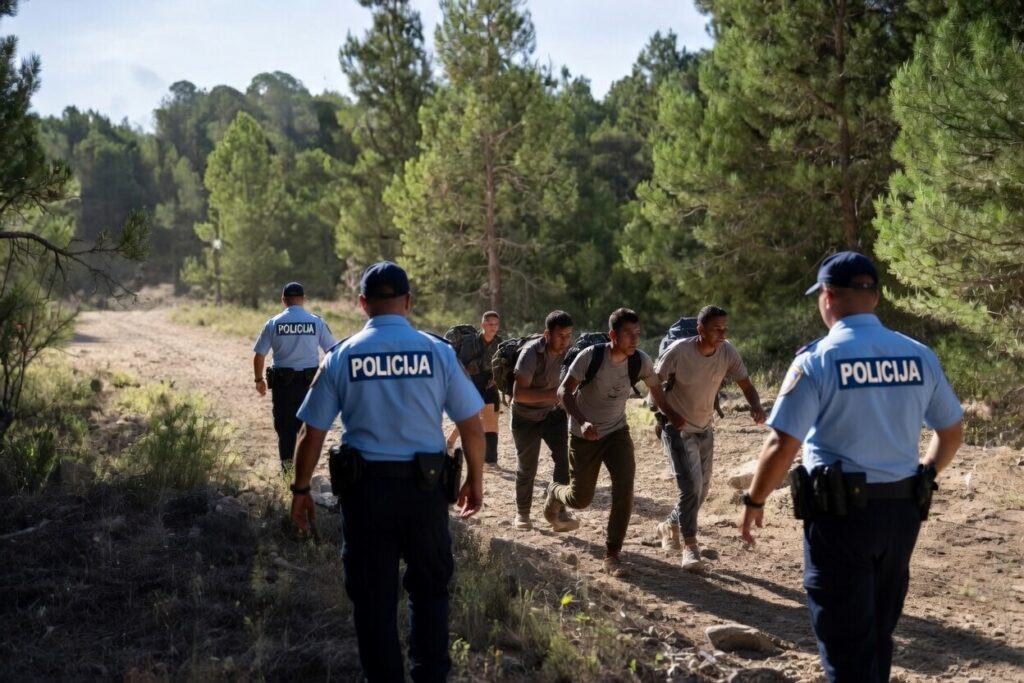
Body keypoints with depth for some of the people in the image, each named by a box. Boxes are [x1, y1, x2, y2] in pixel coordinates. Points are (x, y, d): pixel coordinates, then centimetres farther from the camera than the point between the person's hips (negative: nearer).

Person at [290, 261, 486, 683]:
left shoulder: (342, 356, -2)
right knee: (429, 586, 20)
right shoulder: (437, 351, -3)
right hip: (423, 487, 0)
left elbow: (311, 434, -1)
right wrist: (475, 480, 13)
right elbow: (472, 426, -1)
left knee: (373, 595, 13)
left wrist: (301, 490, 11)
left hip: (364, 487, 0)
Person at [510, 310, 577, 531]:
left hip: (554, 413, 3)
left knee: (564, 458, -15)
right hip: (526, 416, -3)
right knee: (527, 467, 7)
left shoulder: (571, 350, -16)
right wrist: (554, 393, -41)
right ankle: (522, 513, 28)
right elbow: (519, 393, -34)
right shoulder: (531, 353, -29)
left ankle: (559, 511, -7)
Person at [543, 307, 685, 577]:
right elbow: (564, 390, -19)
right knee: (580, 499, 5)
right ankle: (554, 493, 43)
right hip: (584, 435, -2)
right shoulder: (590, 356, -23)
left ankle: (612, 555, -3)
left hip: (617, 433, 3)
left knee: (625, 490, -17)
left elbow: (656, 388, 8)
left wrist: (672, 414, -2)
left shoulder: (640, 361, -12)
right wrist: (582, 422, -32)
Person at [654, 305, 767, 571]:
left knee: (702, 488, 15)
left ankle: (670, 526, 39)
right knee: (691, 485, -17)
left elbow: (746, 385, -8)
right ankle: (689, 545, -6)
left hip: (705, 429, 6)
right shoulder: (679, 351, -24)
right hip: (677, 429, -6)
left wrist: (756, 406, -29)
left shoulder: (728, 352, -13)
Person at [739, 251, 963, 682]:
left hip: (841, 512, -5)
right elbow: (951, 432, 12)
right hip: (902, 511, 5)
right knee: (879, 632, 20)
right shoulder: (919, 356, 2)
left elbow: (782, 445, -17)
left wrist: (753, 502, -3)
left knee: (846, 640, 3)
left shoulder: (817, 359, -13)